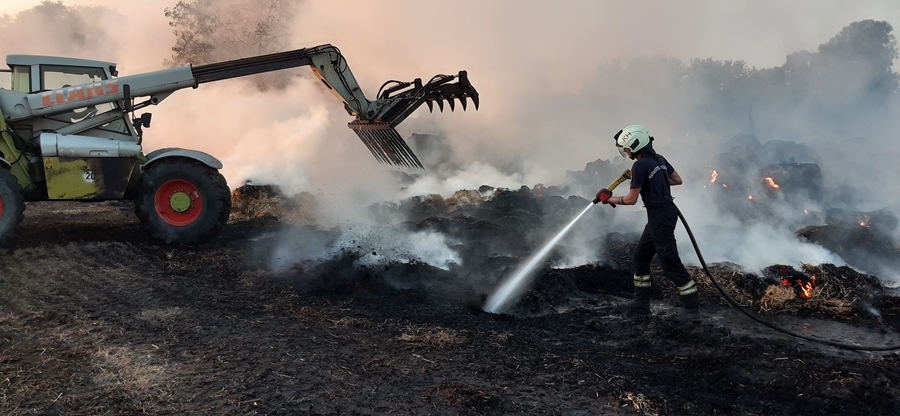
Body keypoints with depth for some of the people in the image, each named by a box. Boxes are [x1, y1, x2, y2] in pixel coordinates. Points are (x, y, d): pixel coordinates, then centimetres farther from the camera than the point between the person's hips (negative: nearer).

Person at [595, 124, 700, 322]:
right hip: (667, 211, 10)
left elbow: (631, 199, -14)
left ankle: (692, 307, -2)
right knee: (641, 255, 16)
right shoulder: (659, 159, 8)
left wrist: (609, 198, 0)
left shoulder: (640, 166, -17)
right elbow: (678, 180, 18)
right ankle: (641, 302, 22)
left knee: (669, 261, -6)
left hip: (660, 216, -10)